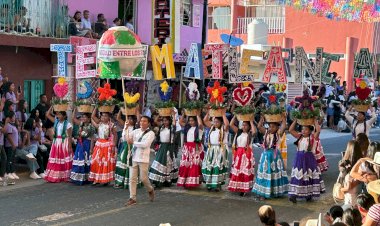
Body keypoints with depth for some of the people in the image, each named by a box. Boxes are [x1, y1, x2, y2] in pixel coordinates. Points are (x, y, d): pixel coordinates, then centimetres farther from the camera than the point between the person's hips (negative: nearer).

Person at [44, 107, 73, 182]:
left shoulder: (68, 124, -9)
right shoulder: (56, 122, 6)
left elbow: (69, 136, -10)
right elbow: (47, 115, 8)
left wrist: (69, 147, -13)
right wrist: (52, 106, 1)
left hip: (64, 143, -5)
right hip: (56, 143, 5)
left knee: (64, 161, 0)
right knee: (55, 161, 5)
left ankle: (64, 177, 6)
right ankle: (54, 177, 10)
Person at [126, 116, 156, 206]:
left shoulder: (150, 133, -3)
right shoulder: (136, 131, 11)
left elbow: (145, 144, -16)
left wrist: (133, 142, -14)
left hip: (143, 159, -4)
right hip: (133, 158, 4)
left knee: (143, 178, 0)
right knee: (132, 178, 2)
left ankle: (150, 190, 31)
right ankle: (132, 198, 7)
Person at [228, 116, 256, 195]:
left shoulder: (250, 134, -2)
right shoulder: (238, 132, 9)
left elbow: (254, 131, -25)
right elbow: (231, 124, 4)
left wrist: (251, 122, -14)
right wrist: (235, 116, 1)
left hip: (246, 154, -5)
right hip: (238, 153, 5)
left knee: (245, 171, -5)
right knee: (236, 170, 8)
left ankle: (244, 188, -2)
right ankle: (236, 187, 17)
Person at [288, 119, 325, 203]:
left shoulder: (313, 137, -4)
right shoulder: (299, 136, 6)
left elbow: (318, 130, -21)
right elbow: (290, 130, 1)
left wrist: (315, 121, -11)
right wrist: (296, 120, -1)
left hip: (309, 159, -2)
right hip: (299, 159, 2)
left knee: (309, 176, 5)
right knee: (297, 176, 0)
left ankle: (309, 195, 16)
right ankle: (294, 194, -1)